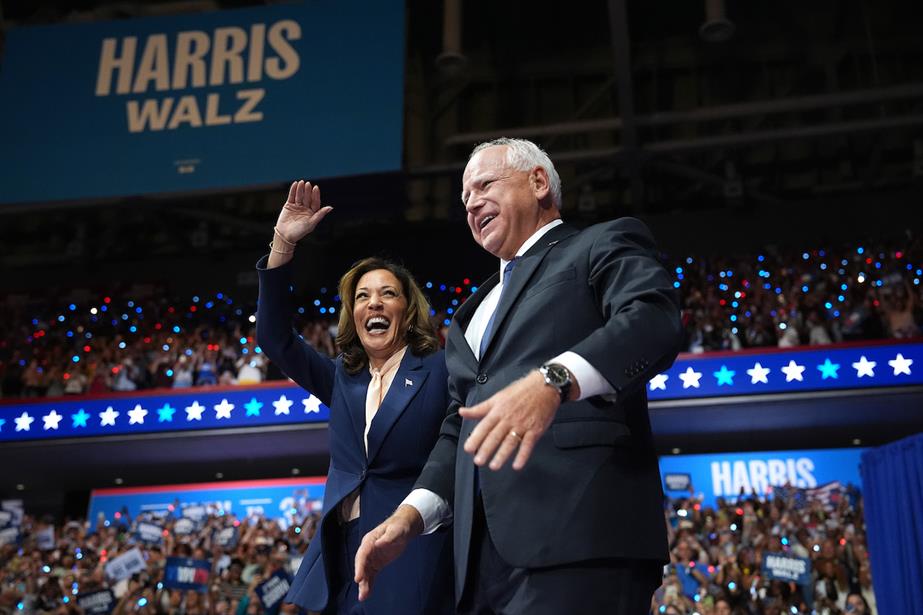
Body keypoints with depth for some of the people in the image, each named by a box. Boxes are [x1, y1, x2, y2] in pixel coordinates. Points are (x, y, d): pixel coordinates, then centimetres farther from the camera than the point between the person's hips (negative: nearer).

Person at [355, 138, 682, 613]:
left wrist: (553, 380, -29)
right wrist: (411, 512, 11)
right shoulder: (476, 311, 30)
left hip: (579, 533, -7)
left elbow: (654, 319, -12)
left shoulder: (603, 245, 9)